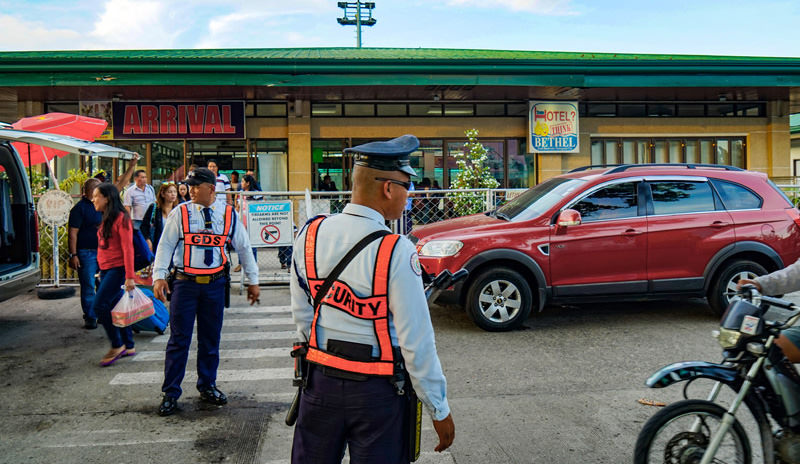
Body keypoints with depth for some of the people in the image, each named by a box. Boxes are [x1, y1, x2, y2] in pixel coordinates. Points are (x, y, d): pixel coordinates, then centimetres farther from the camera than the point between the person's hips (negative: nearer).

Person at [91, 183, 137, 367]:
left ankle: (117, 346, 1)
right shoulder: (106, 219, 14)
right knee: (113, 307, 11)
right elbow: (104, 246, 17)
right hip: (105, 269, 9)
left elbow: (128, 248, -17)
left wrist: (130, 276, -21)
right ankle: (128, 346, 21)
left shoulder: (121, 218, -13)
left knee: (98, 305, -12)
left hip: (117, 269, -9)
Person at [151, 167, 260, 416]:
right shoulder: (180, 213, 0)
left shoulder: (229, 214, 4)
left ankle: (207, 386, 27)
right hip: (185, 283, -1)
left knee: (211, 338, 11)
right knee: (179, 339, 2)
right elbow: (165, 245, 0)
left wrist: (253, 281, 11)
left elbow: (243, 247, 10)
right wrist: (159, 276, -12)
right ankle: (170, 393, 14)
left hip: (215, 284, 2)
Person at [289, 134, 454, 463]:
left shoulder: (310, 234, -4)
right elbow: (416, 341, -17)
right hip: (377, 391, -4)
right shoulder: (396, 252, -21)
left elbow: (302, 315, 6)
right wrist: (440, 411, -7)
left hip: (320, 379, 5)